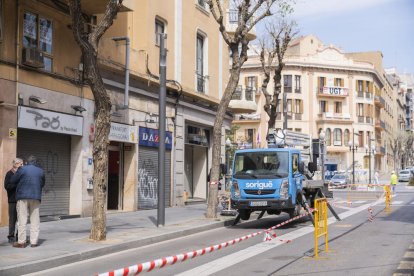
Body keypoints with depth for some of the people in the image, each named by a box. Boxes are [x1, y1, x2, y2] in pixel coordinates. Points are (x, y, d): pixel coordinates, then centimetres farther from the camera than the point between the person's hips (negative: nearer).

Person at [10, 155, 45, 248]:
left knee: (22, 220, 0)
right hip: (36, 197, 3)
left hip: (23, 197, -3)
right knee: (35, 220, 6)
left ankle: (21, 241, -1)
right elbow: (42, 184, 18)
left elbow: (12, 181, 3)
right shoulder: (41, 171, 7)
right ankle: (34, 241, 5)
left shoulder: (22, 169, -3)